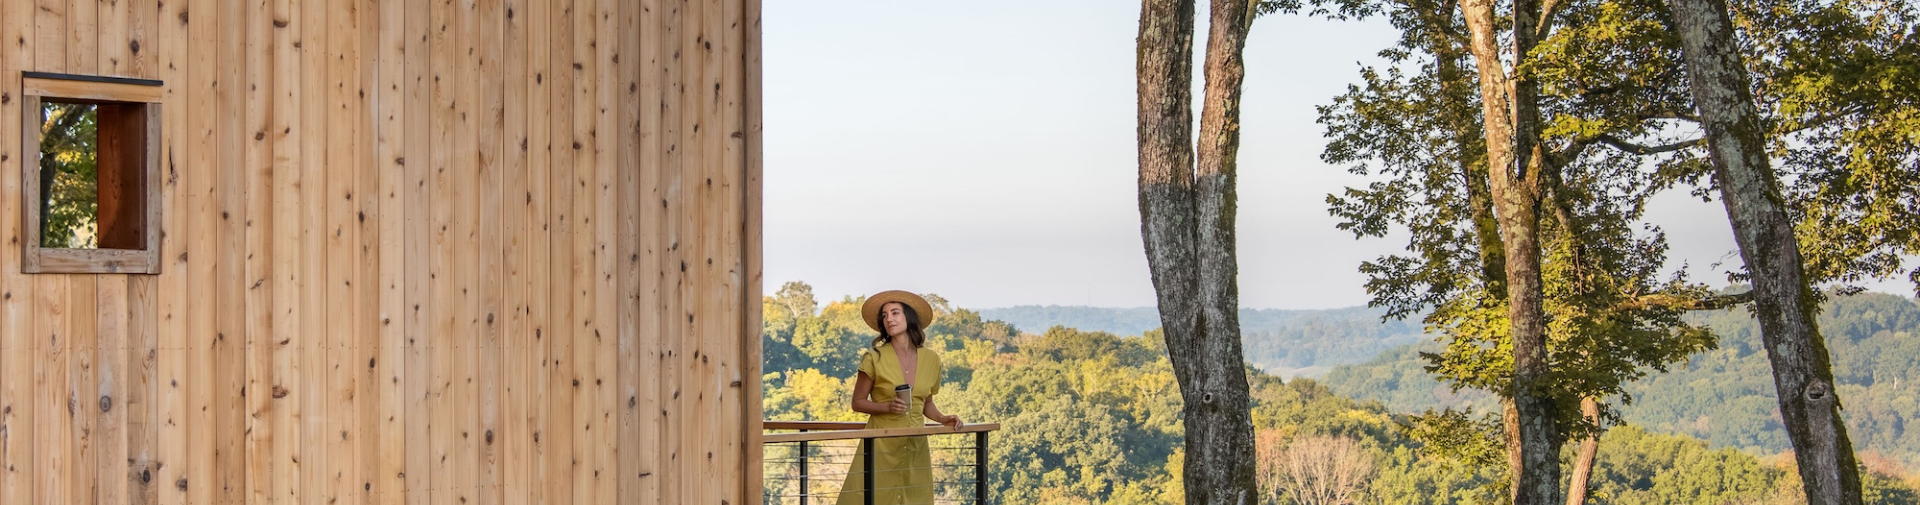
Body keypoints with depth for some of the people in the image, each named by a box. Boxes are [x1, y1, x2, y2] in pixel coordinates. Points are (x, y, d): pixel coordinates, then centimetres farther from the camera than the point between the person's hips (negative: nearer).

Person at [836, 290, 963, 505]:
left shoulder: (931, 359, 5)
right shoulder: (875, 358, -5)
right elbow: (858, 402, -1)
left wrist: (942, 418, -2)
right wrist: (889, 406, -16)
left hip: (915, 446, 3)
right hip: (882, 444, -3)